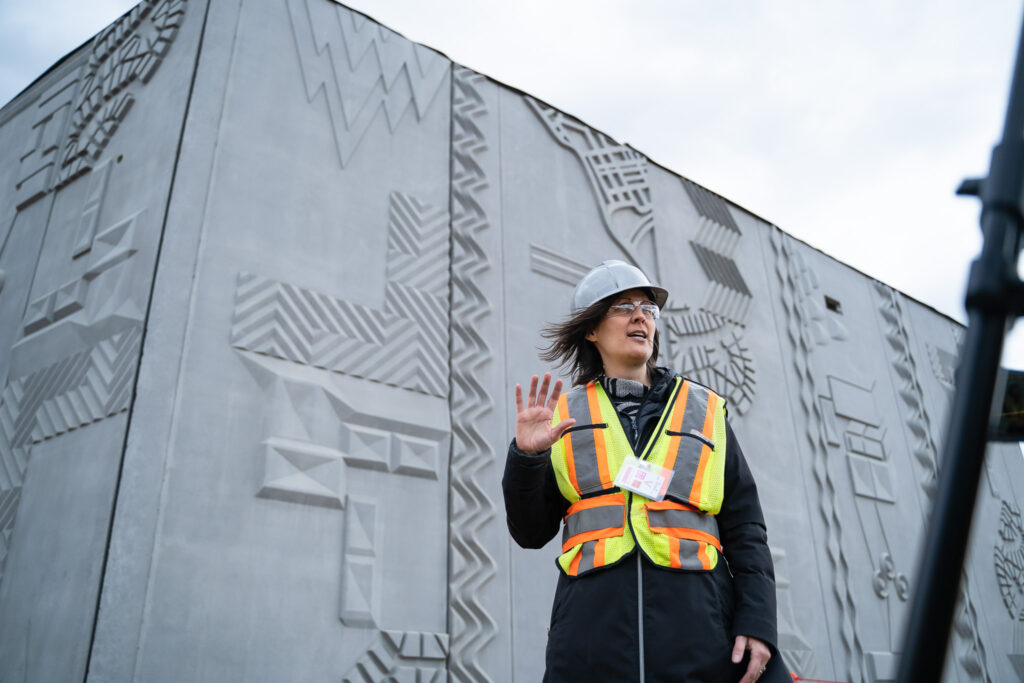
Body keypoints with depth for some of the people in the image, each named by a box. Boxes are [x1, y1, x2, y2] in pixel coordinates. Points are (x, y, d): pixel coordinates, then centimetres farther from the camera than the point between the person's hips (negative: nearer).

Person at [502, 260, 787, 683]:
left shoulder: (705, 410, 14)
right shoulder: (564, 414, 11)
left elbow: (744, 528, 10)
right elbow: (532, 533, 9)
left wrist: (758, 623, -2)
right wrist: (526, 457, -7)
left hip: (699, 630, 1)